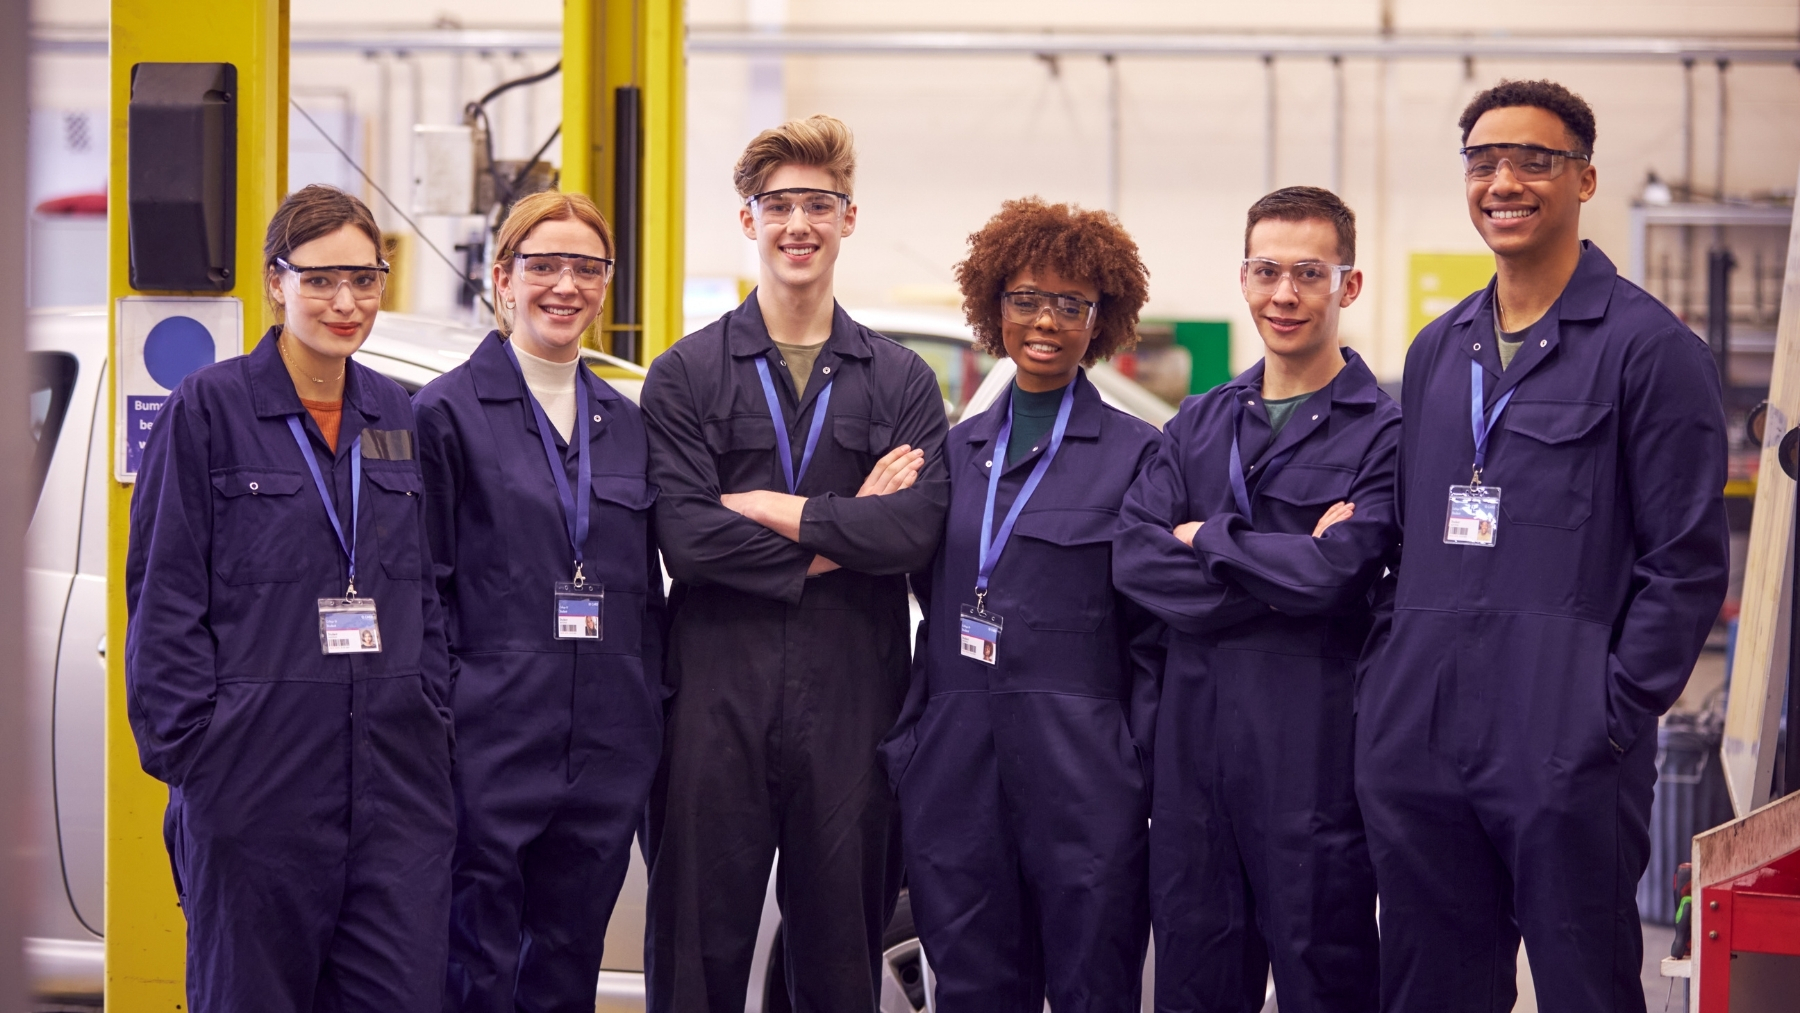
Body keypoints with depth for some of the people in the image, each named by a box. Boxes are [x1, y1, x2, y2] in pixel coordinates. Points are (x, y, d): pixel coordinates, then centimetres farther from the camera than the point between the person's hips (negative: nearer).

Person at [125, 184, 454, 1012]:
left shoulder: (396, 416, 13)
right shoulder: (208, 408, -2)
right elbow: (164, 596, -4)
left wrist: (434, 721, 9)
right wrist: (191, 750, -10)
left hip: (395, 775, 4)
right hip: (259, 779, -4)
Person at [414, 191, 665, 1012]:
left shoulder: (625, 425, 14)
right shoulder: (450, 411, -1)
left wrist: (652, 719, 11)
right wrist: (437, 720, -10)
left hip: (604, 753, 5)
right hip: (490, 748, -5)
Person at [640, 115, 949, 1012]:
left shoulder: (901, 382, 9)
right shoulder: (688, 374, 4)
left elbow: (918, 529, -8)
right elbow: (685, 536, -9)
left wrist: (767, 508, -9)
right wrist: (846, 534, -7)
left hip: (850, 701, 1)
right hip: (719, 696, -1)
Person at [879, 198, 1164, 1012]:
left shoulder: (1134, 454, 1)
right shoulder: (957, 450, 14)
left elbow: (1151, 635, -1)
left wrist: (1149, 777, -7)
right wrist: (905, 749, 8)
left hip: (1080, 769, -4)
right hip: (956, 765, 4)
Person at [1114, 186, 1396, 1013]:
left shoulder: (1384, 432, -3)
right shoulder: (1198, 425, 14)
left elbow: (1337, 571, -18)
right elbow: (1133, 557, 0)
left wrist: (1205, 538, -3)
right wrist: (1285, 571, -12)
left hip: (1313, 750, -5)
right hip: (1193, 736, 5)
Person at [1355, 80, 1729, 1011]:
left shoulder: (1649, 348, -4)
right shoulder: (1436, 352, 17)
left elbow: (1686, 564, -7)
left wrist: (1616, 717, -13)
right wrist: (1384, 675, 11)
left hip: (1566, 758, -6)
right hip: (1416, 750, 6)